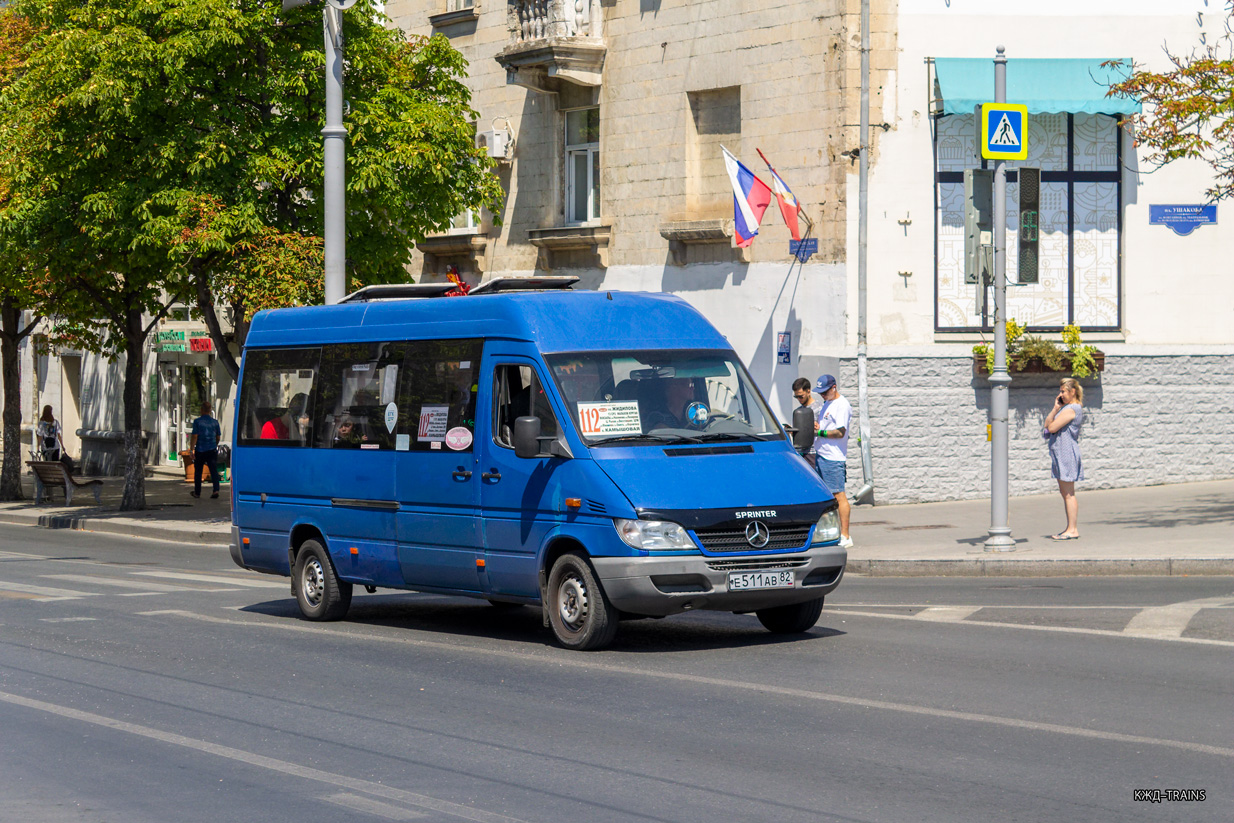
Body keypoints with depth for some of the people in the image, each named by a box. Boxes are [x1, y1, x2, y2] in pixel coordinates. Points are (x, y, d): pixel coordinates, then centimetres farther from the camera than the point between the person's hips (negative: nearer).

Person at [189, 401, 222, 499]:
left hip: (200, 451, -2)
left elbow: (194, 437, -12)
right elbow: (218, 437, 13)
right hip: (212, 450, 2)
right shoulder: (215, 422, 3)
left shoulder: (197, 422, -7)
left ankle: (197, 492, 21)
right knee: (214, 470, -2)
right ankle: (216, 490, -19)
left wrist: (191, 450, -10)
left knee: (198, 472, 12)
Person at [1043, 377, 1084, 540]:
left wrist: (1049, 427, 4)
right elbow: (1047, 423, 13)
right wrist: (1055, 408, 1)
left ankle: (1072, 530, -6)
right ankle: (1071, 528, 17)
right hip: (1060, 454, 11)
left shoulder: (1071, 409, -15)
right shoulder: (1066, 408, 17)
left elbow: (1052, 427, -19)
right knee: (1065, 493, 13)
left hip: (1067, 452, -11)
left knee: (1068, 494, -8)